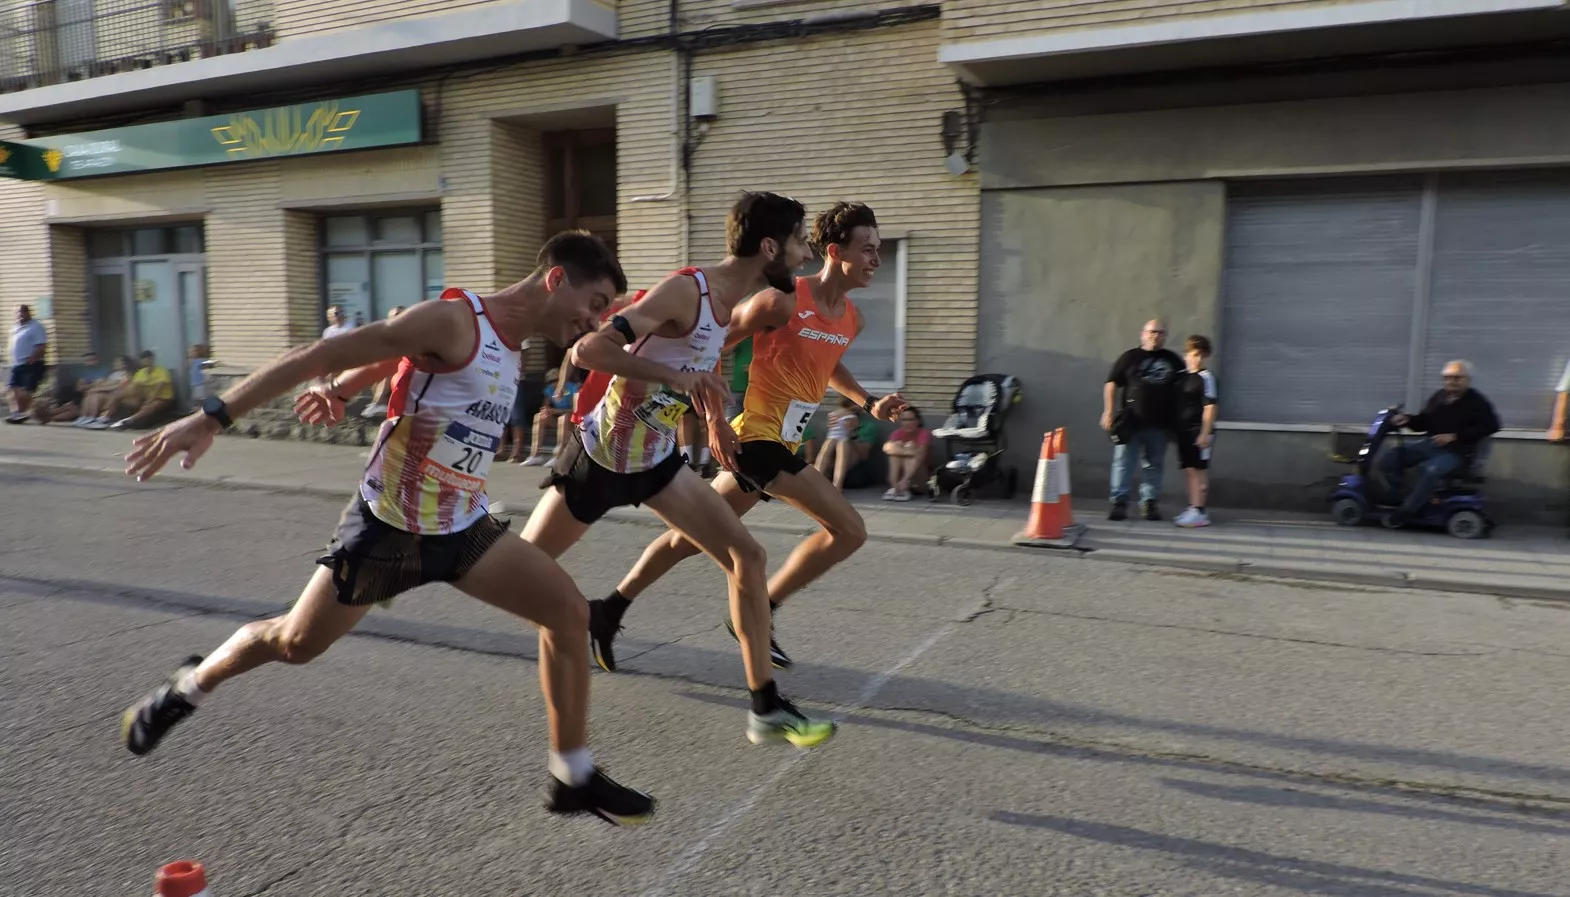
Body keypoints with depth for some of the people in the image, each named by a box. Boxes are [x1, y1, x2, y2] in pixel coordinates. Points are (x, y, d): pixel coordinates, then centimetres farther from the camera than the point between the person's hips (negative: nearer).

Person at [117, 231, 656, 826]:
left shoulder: (510, 345, 5)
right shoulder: (455, 320, -22)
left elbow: (392, 357, 18)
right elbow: (323, 353, -23)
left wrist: (336, 389, 20)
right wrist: (213, 418, -24)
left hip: (463, 530, 7)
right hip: (387, 529, -7)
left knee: (568, 611, -6)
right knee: (295, 644, 13)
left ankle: (575, 778, 6)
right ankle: (188, 688, 46)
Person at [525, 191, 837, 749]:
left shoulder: (732, 303, 1)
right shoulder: (686, 290, -26)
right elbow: (586, 351, -33)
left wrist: (714, 419, 18)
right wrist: (677, 376, -38)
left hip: (658, 458, 7)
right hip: (600, 457, -7)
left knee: (746, 556, -3)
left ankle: (766, 709, 4)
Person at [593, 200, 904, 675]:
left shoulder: (853, 319, 9)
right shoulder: (784, 301, -15)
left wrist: (869, 402, 15)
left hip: (778, 444, 9)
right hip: (758, 439, -9)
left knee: (693, 538, 17)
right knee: (849, 530, -12)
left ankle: (610, 612, 29)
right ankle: (758, 614, 1)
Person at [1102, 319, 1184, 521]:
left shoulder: (1173, 360, 11)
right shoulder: (1130, 357, 3)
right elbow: (1112, 383, 3)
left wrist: (1178, 419, 9)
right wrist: (1109, 411, -6)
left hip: (1160, 425, 3)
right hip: (1131, 422, -2)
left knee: (1154, 466, 7)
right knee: (1123, 464, -3)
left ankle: (1149, 503, 16)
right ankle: (1119, 502, 2)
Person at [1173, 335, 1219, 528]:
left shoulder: (1205, 377, -8)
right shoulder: (1181, 376, 11)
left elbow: (1210, 406, -12)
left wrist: (1205, 433, -16)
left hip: (1198, 431, -7)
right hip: (1184, 430, 7)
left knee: (1199, 470, -4)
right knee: (1189, 470, 11)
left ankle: (1199, 512, -2)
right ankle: (1192, 508, 19)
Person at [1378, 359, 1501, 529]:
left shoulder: (1477, 402, -6)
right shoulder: (1439, 397, 10)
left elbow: (1491, 425, -17)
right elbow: (1424, 422, 16)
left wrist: (1454, 436, -22)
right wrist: (1407, 420, -8)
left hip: (1457, 452, -6)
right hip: (1430, 445, 6)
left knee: (1432, 470, -39)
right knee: (1388, 459, -13)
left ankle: (1405, 512, -32)